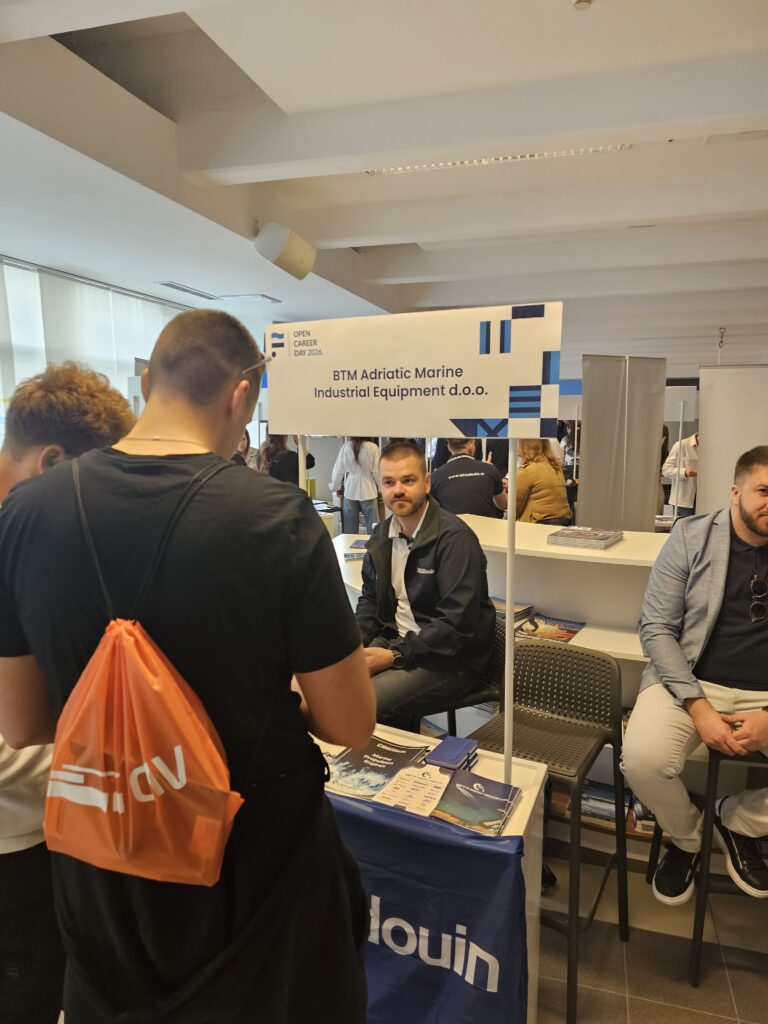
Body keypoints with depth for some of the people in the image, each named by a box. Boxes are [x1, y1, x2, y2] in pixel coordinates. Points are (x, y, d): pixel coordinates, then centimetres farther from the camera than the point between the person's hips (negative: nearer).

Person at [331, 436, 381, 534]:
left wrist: (336, 487, 18)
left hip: (350, 491, 3)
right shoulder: (372, 447, -12)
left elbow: (338, 469, 4)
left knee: (350, 529, 10)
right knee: (372, 527, 5)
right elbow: (377, 471, -6)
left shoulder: (345, 447, -4)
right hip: (368, 492, -3)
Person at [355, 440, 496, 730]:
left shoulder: (454, 538, -17)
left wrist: (394, 655, -23)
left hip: (451, 657, -7)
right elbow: (370, 598, 17)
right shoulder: (382, 535, 7)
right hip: (395, 640, 7)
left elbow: (458, 623, -22)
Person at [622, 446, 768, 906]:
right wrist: (697, 706, -16)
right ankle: (686, 837, 9)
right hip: (691, 680, -2)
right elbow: (656, 628, -6)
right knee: (643, 759, -27)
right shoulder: (692, 537, -4)